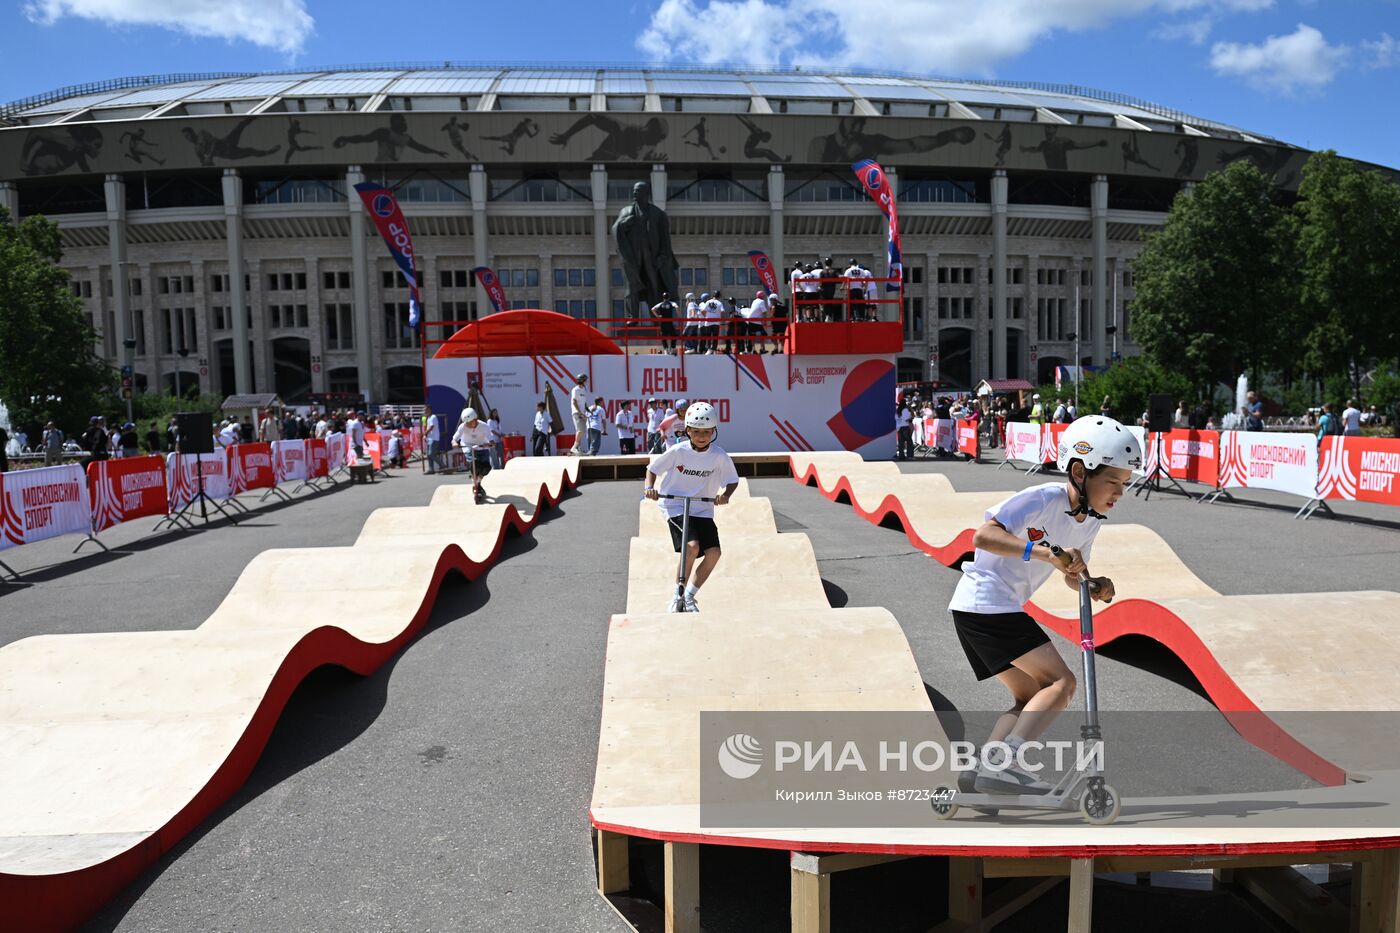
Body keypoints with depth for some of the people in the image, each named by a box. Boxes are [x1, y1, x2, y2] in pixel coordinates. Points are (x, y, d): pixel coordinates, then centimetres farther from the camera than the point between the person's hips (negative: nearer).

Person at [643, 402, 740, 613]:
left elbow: (733, 480, 6)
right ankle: (677, 597, -5)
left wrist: (726, 494, -14)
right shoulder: (678, 452, -11)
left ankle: (689, 596, 9)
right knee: (692, 546, -24)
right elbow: (652, 469, 2)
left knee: (714, 552, -12)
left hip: (703, 509, 3)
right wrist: (650, 487, -15)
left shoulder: (719, 456, -7)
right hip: (675, 506, -3)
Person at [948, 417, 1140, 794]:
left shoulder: (1091, 520, 9)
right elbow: (983, 536, -28)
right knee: (1061, 681, -11)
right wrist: (1046, 551, -36)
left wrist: (1096, 587, -5)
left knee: (1030, 698, 15)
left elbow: (1072, 577, 17)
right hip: (986, 603, -10)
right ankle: (1002, 764, -17)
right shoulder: (1043, 499, -18)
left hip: (980, 608, 10)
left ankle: (986, 770, 12)